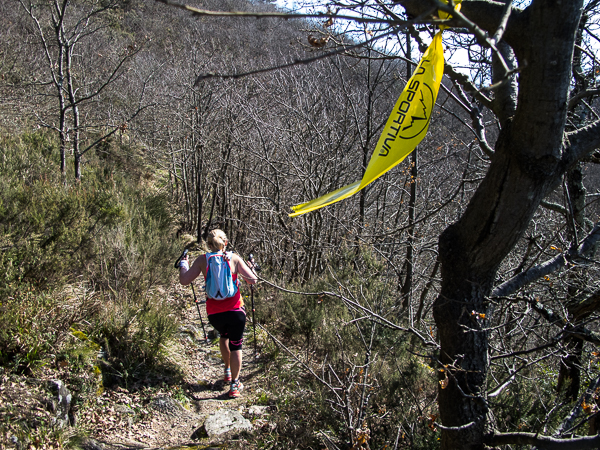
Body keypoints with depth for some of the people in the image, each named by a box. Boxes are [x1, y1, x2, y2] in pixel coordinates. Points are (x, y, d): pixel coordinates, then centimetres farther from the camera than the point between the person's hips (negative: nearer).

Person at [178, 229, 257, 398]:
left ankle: (228, 370, 41)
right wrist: (250, 266, 15)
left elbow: (184, 280, -3)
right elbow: (252, 280, -6)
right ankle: (234, 385, 10)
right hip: (235, 311, -2)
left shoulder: (202, 260, -2)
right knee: (236, 345, 10)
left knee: (223, 336, 32)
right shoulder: (234, 258, -3)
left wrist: (183, 263, 14)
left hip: (214, 313, 2)